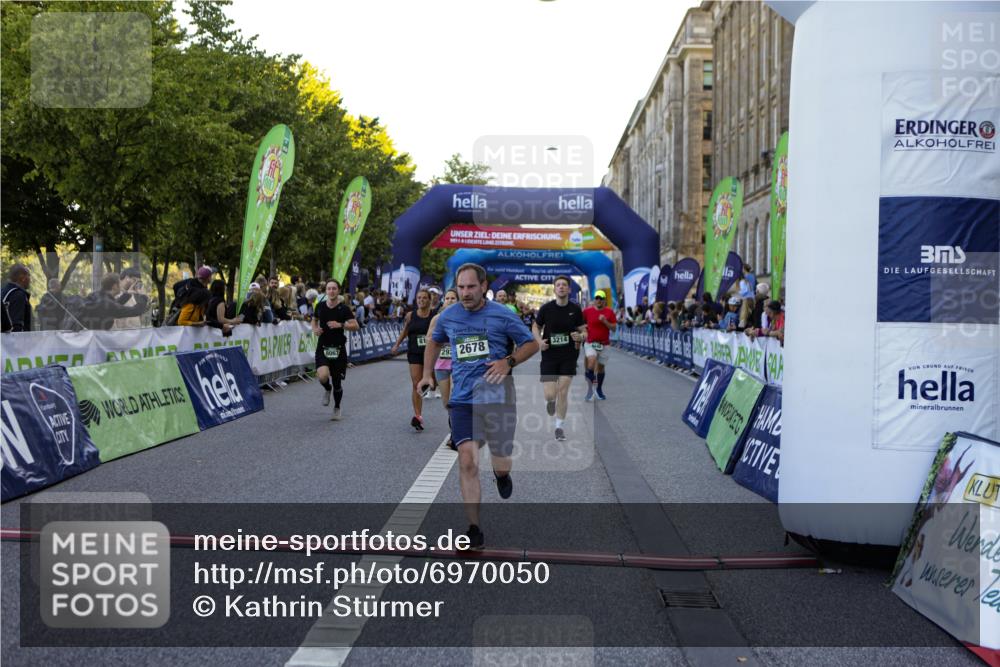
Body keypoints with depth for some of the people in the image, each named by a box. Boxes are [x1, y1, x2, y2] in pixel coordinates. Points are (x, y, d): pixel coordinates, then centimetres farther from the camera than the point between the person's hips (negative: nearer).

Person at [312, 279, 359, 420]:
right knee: (323, 376, -23)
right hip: (322, 348, 1)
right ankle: (327, 389, 14)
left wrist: (340, 325, -25)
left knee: (337, 381, 5)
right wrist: (315, 329, 2)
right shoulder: (320, 306, 2)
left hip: (338, 349, -1)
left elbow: (355, 326, -11)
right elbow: (314, 319, 22)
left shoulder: (343, 308, -6)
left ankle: (337, 408, 28)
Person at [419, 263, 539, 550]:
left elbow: (532, 344, 4)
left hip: (497, 397, -1)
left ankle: (501, 475, 49)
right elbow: (434, 342, 27)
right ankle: (474, 529, -3)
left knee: (501, 462, 8)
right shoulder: (448, 317, 6)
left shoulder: (502, 314, -4)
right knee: (467, 462, -11)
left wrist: (508, 362, -13)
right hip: (462, 399, 2)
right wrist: (427, 373, 14)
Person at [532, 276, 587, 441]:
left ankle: (559, 426, 15)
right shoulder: (546, 308, -4)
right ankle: (550, 401, 34)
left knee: (563, 391, -1)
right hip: (549, 355, 0)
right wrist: (540, 341, -9)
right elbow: (535, 327, 10)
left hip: (569, 355, 0)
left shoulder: (575, 309, -2)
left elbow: (584, 332, 5)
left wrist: (581, 337, -19)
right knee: (550, 394, -6)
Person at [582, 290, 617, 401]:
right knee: (591, 361, -25)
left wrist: (605, 322, -15)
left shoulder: (609, 312, 1)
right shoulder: (587, 311, -1)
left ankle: (599, 389, 28)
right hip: (590, 343, -2)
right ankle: (590, 387, -11)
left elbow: (614, 327, -1)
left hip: (604, 344, 2)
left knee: (601, 367, 10)